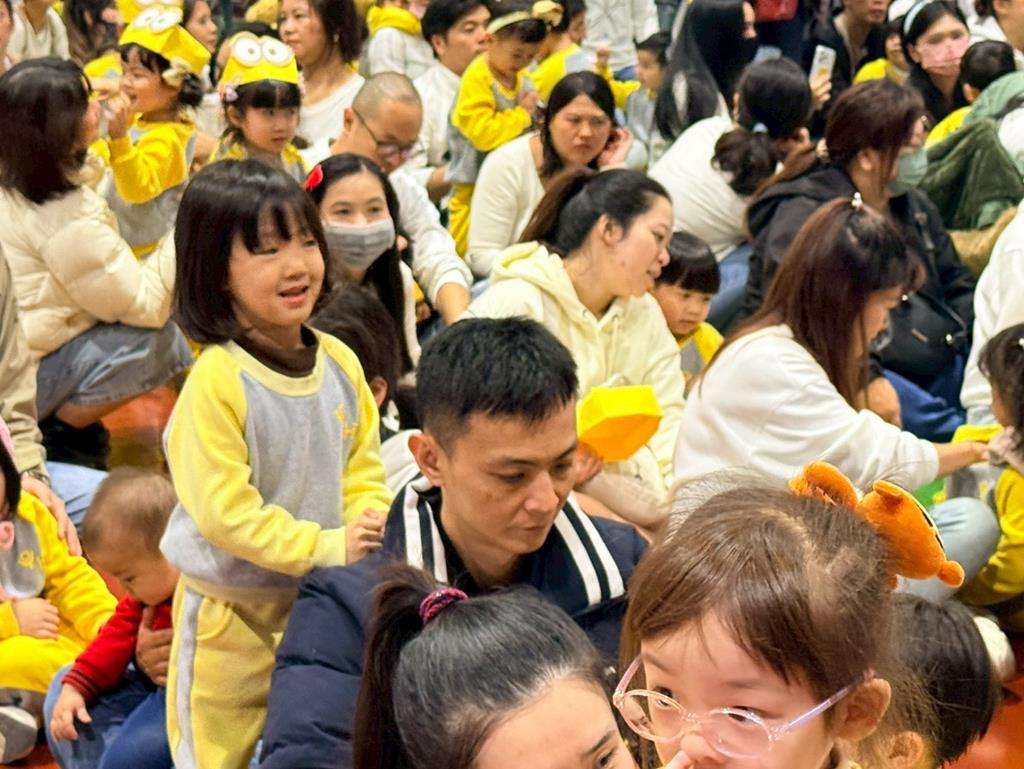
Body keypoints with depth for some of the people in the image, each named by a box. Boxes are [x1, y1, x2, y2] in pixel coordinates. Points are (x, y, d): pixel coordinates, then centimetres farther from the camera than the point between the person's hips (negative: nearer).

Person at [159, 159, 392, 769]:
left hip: (322, 603, 6)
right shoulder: (216, 381, -22)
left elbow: (363, 466, 7)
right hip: (230, 610, -5)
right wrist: (325, 546, -24)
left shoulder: (340, 362, -2)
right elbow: (223, 509, -24)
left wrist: (368, 528, -12)